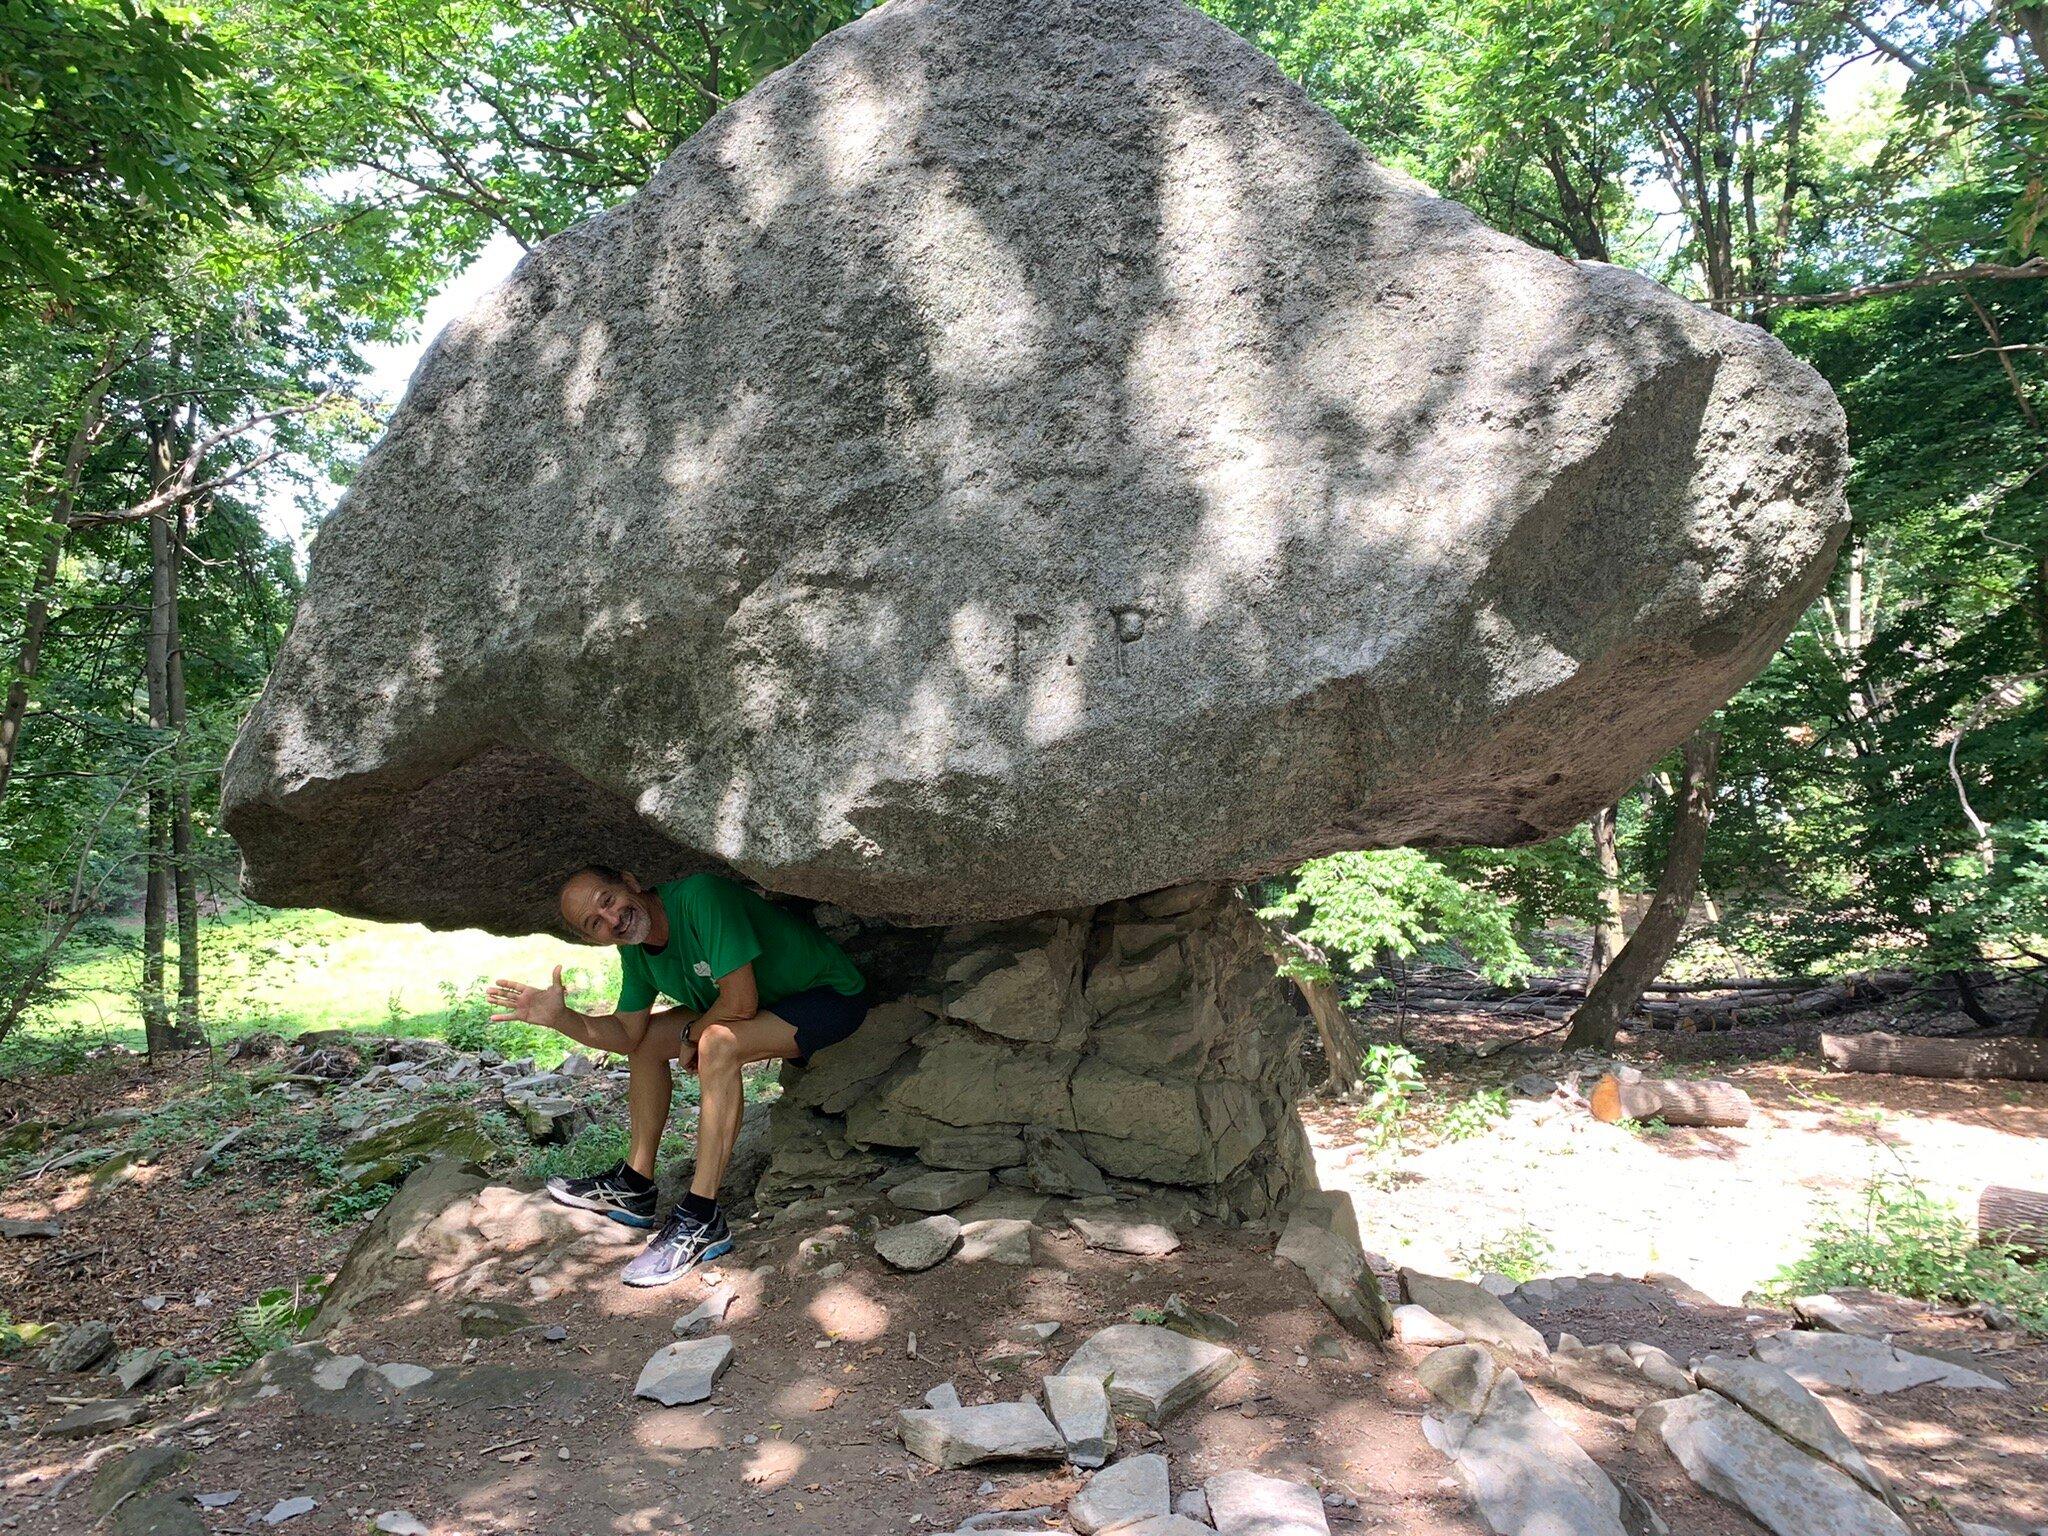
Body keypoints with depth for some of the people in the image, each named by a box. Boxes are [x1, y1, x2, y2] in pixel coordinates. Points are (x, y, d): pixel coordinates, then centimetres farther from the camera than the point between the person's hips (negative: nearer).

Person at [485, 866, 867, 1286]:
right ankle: (635, 1187, 16)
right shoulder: (636, 951, -1)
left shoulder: (700, 896, -29)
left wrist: (691, 1037, -12)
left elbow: (740, 1003, -30)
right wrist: (559, 1018, -12)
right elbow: (626, 1033, 3)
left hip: (832, 997, -9)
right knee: (647, 1039, 8)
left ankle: (701, 1220, -25)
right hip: (767, 1002, 9)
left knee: (717, 1043, -32)